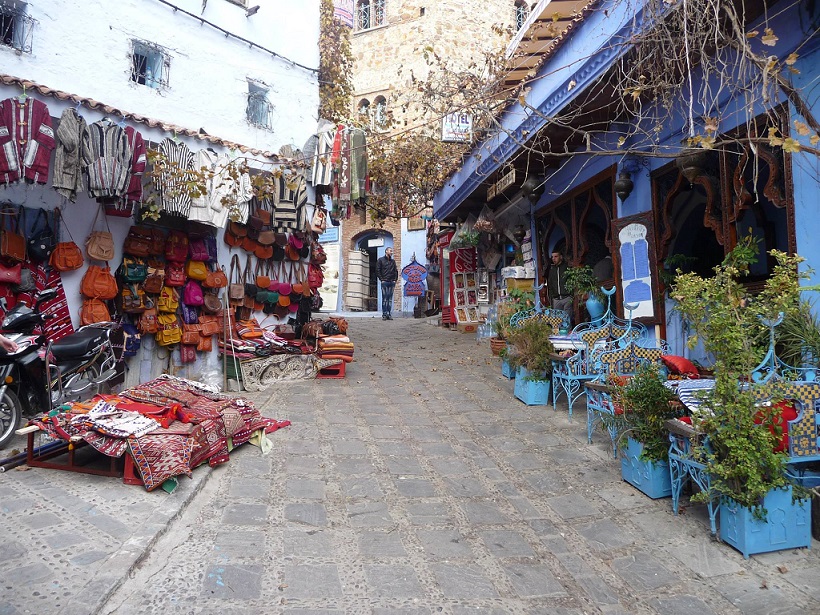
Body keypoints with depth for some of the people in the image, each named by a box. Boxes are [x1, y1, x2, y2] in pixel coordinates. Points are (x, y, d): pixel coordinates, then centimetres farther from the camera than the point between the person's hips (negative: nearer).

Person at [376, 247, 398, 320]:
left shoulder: (393, 261, 19)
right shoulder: (381, 260, 5)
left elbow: (395, 271, 18)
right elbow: (377, 271, 0)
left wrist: (395, 279, 4)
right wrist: (381, 279, -8)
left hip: (392, 282, 4)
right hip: (384, 282, -4)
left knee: (390, 298, 3)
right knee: (384, 298, -6)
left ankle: (389, 314, 5)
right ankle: (384, 314, -5)